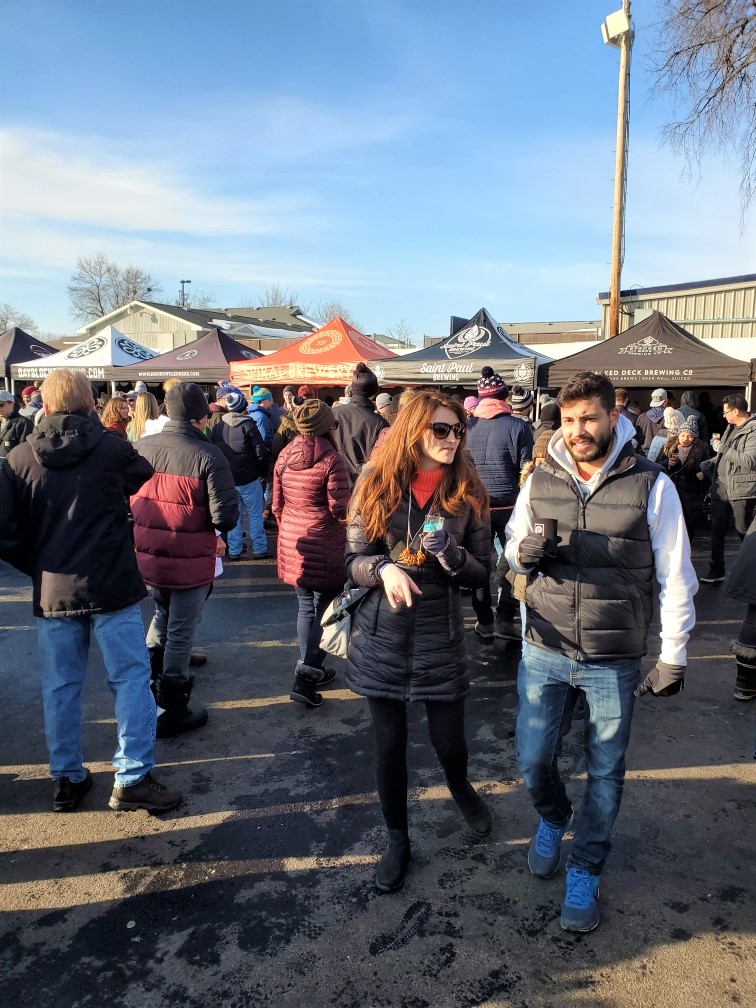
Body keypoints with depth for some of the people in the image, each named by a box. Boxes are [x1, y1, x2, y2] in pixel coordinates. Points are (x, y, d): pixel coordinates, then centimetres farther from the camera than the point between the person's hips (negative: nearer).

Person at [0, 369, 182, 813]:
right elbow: (146, 480, 11)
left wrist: (39, 569, 9)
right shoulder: (112, 448, -9)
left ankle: (68, 778, 26)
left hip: (52, 591, 3)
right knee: (131, 678, 7)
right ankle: (133, 778, 10)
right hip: (112, 587, -3)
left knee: (61, 686, 14)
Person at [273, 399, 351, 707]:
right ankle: (307, 675, -2)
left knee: (305, 607, 17)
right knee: (324, 610, 3)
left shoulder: (284, 456, 4)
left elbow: (277, 504, 9)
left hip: (293, 543, 6)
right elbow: (340, 509, -15)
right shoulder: (331, 459, -15)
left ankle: (310, 671, 26)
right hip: (325, 547, -6)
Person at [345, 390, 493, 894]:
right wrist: (384, 569, -24)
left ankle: (461, 788, 47)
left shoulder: (467, 491, -3)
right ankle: (398, 839, 35)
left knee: (450, 742, 8)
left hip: (441, 634, 0)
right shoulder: (376, 483, -4)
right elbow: (354, 558, -3)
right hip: (382, 632, 0)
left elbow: (483, 571, 0)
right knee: (389, 745, 10)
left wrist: (450, 554, -21)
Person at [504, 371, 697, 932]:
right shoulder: (540, 481, -1)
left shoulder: (652, 486, -9)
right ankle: (553, 819, 44)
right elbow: (511, 547, 11)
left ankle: (585, 873, 36)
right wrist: (524, 552, -14)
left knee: (605, 772, 12)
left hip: (616, 661, -2)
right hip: (545, 653, 2)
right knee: (533, 760, 9)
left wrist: (673, 658, -2)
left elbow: (676, 578, -4)